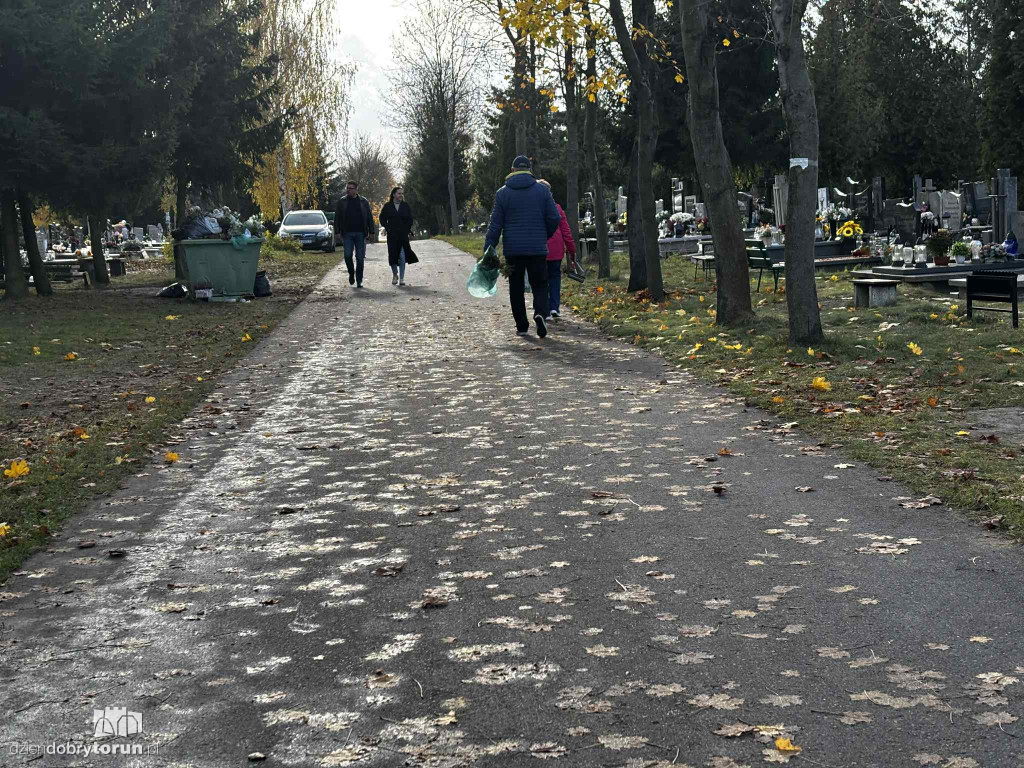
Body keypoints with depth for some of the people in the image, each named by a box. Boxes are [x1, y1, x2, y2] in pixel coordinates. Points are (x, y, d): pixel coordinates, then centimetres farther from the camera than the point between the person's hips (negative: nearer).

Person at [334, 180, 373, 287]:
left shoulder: (363, 202, 6)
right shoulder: (342, 202, 7)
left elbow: (369, 217, 8)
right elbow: (337, 217, 8)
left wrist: (371, 231, 1)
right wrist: (337, 231, 0)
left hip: (360, 234, 0)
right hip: (347, 233, 0)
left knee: (360, 258, 0)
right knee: (347, 255, -9)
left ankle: (359, 281, 8)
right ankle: (351, 273, 18)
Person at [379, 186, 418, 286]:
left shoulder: (406, 206, 7)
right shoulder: (387, 206, 4)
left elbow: (410, 219, 10)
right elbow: (382, 219, 6)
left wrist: (407, 230, -2)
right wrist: (388, 228, -4)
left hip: (403, 235, 0)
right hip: (392, 236, 0)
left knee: (402, 257, -8)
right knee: (392, 255, 1)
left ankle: (402, 278, -3)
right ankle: (395, 274, 24)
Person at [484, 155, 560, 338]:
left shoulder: (502, 193, 1)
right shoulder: (542, 190, 1)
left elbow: (495, 225, -2)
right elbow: (554, 218, 0)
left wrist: (488, 251, -1)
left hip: (513, 249, 0)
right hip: (538, 249, 0)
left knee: (516, 288, 11)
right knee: (540, 285, 5)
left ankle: (521, 326, 11)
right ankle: (540, 313, -21)